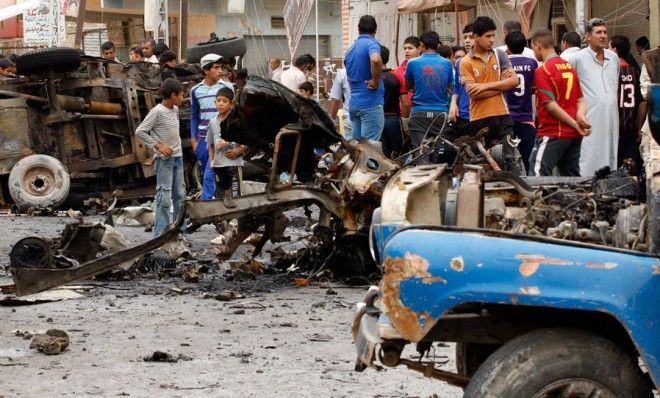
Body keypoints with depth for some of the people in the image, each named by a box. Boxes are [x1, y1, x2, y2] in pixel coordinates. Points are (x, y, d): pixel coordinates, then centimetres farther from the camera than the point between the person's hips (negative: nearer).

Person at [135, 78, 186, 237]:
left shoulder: (175, 110, 10)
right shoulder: (157, 112, -14)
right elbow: (139, 131, -16)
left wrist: (177, 147, 12)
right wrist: (158, 145, -15)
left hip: (177, 157, 8)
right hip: (164, 159, -8)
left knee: (180, 195, 12)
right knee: (164, 197, -9)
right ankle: (161, 234, -8)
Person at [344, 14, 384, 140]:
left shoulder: (351, 49, 16)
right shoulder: (371, 44, -9)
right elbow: (375, 60, -32)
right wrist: (376, 81, -18)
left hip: (353, 104, 8)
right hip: (371, 103, -8)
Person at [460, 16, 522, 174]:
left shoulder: (499, 55, 6)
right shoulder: (466, 62, -2)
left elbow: (514, 80, -4)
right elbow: (473, 92, -13)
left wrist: (486, 86, -13)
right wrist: (501, 84, -10)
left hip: (502, 115, 1)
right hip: (479, 119, -1)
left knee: (511, 159, -4)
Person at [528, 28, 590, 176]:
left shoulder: (542, 71, -11)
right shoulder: (569, 66, 13)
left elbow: (551, 105, -15)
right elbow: (580, 99, 12)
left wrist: (575, 124, -10)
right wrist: (580, 114, -7)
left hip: (553, 133, -8)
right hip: (574, 135, 8)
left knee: (537, 176, -10)